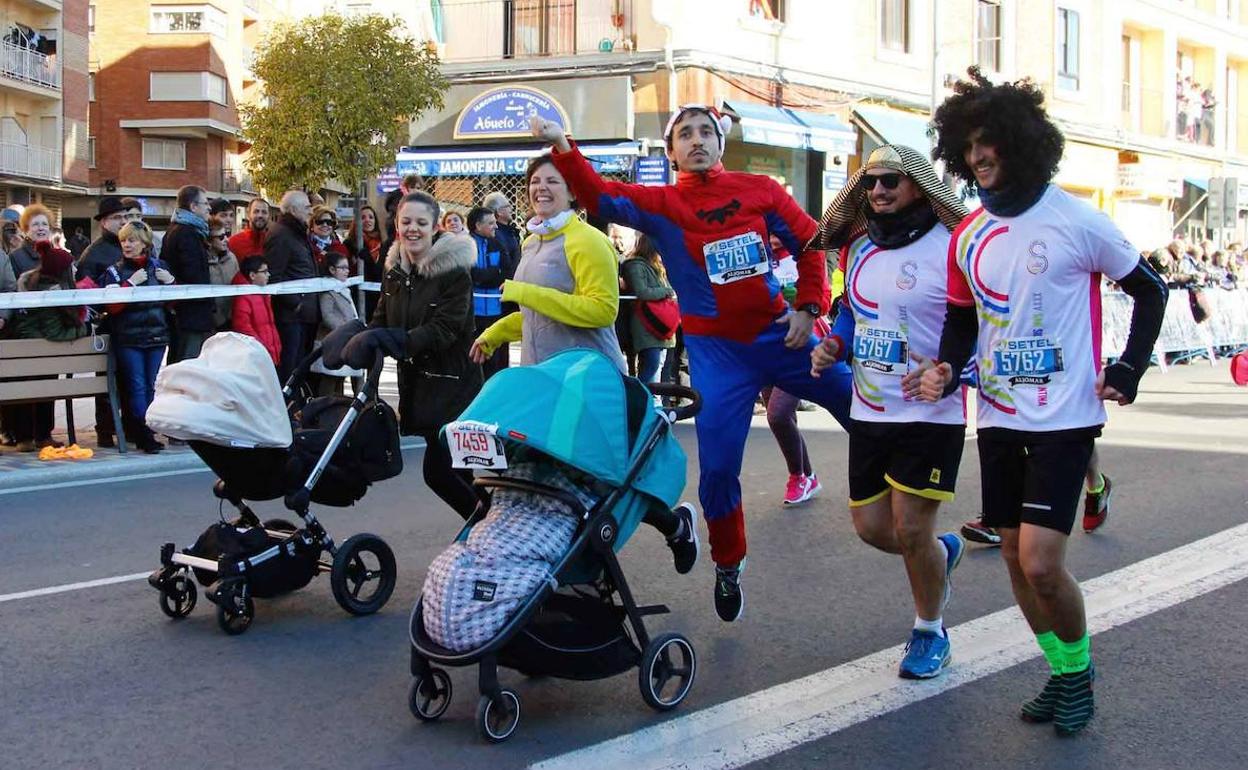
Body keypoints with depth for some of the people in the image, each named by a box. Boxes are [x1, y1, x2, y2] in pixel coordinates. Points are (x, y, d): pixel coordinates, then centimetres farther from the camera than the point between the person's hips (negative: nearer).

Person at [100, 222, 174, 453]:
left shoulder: (158, 267, 11)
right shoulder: (114, 271, 2)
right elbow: (112, 306, -11)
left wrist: (170, 282, -1)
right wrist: (131, 283, -17)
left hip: (156, 336, 3)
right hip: (128, 338, -3)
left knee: (153, 386, 3)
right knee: (137, 386, -7)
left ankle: (144, 434, 10)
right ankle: (144, 435, -5)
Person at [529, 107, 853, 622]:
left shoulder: (760, 190, 2)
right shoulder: (660, 205, -2)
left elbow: (810, 242, 8)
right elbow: (602, 198, -17)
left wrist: (809, 306, -1)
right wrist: (561, 147, -30)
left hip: (781, 335, 1)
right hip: (717, 352, -1)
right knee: (717, 467, 0)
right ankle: (728, 566, 22)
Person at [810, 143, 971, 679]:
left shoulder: (951, 248, -13)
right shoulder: (857, 247, 8)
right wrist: (834, 344, 3)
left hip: (930, 415, -6)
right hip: (869, 413, 7)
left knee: (910, 531, -5)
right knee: (871, 527, 10)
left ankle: (930, 631, 20)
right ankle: (942, 551, 42)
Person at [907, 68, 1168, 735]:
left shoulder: (1076, 222, -9)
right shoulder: (967, 237, 6)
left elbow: (1149, 291, 2)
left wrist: (1127, 372, -6)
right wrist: (945, 369, -4)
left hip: (1063, 418, -6)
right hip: (998, 417, 6)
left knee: (1040, 563, -12)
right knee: (1015, 558, 10)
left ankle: (1078, 670, 13)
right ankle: (1061, 672, 28)